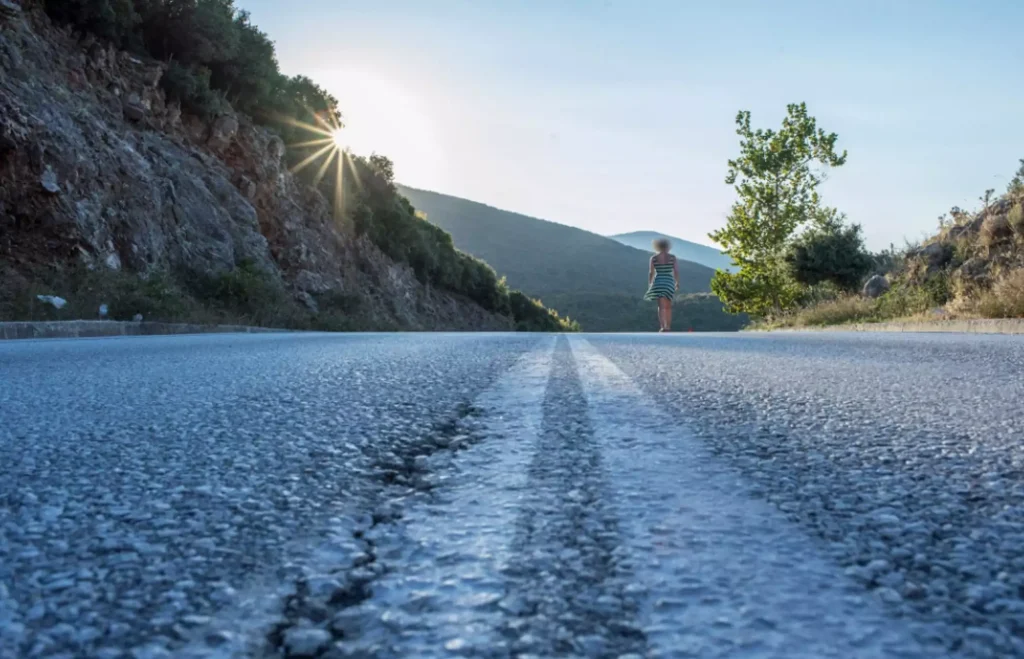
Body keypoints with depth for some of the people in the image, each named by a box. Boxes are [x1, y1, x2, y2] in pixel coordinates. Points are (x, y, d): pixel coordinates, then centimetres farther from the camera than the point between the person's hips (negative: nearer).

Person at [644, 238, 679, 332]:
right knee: (668, 306, 16)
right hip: (669, 283, 1)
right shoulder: (672, 257, -1)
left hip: (658, 283, -1)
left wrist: (649, 284, 7)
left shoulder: (653, 258, -2)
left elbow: (651, 272, -2)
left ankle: (663, 327, -19)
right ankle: (668, 326, 20)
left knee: (661, 306, -3)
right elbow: (676, 271, -3)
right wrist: (677, 282, 8)